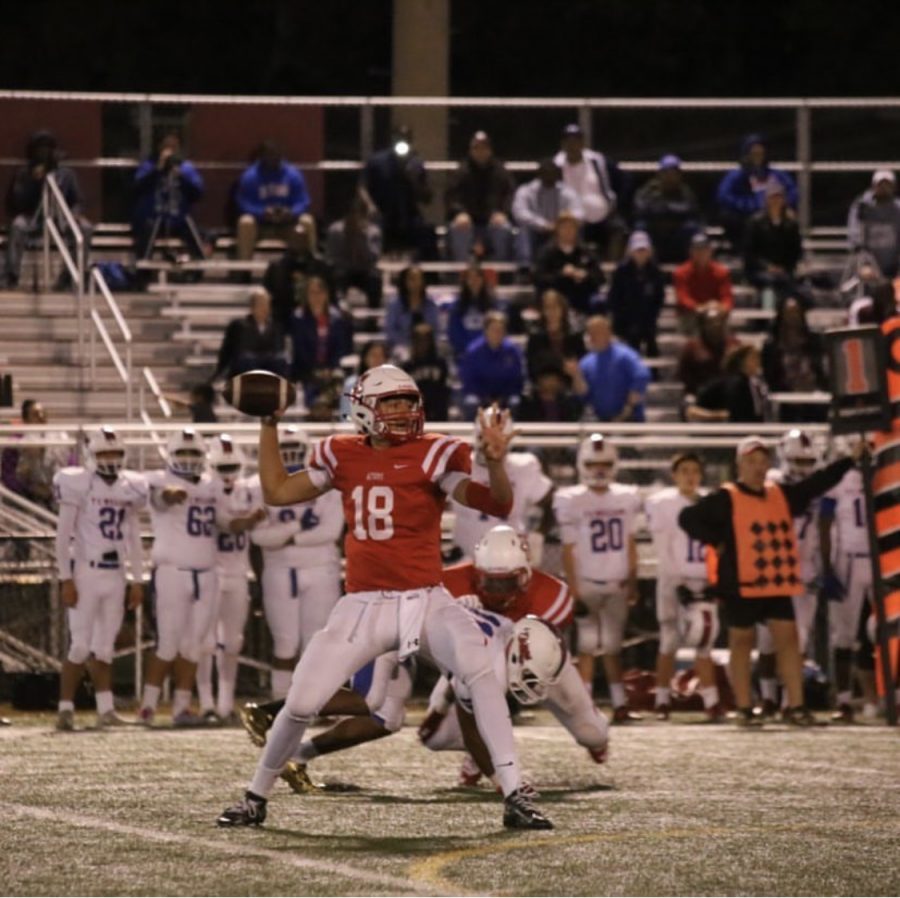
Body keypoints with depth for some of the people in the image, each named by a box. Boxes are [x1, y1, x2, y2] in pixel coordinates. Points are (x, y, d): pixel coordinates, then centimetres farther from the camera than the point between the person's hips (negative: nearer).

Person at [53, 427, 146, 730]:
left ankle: (106, 710, 7)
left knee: (104, 647, 7)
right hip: (86, 572, -5)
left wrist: (137, 580, 12)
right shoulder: (78, 484, -7)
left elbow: (134, 539, 16)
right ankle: (65, 708, -3)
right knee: (80, 646, -8)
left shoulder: (130, 488, 10)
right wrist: (66, 579, -12)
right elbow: (63, 535, -8)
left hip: (116, 576, 5)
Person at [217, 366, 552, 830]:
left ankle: (514, 796, -22)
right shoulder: (343, 456, 7)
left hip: (426, 601, -3)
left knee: (481, 673, -26)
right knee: (301, 703, -1)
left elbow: (497, 504, -15)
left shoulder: (433, 455, -5)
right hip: (364, 606, 3)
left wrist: (495, 462, -35)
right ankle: (255, 797, 22)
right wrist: (269, 425, 15)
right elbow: (277, 491, 17)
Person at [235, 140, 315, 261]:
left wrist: (292, 212, -24)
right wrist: (262, 212, -27)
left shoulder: (293, 174, -1)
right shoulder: (250, 176, -5)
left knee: (307, 221, -28)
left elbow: (303, 202, -1)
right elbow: (244, 204, -8)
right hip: (260, 223, -1)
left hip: (287, 222, 1)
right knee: (245, 221, -34)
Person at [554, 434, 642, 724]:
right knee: (588, 647, -3)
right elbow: (568, 550, -5)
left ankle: (619, 705, 4)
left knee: (613, 648, 5)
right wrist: (573, 591, -9)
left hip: (618, 585, 3)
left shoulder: (625, 499, 7)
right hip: (587, 583, -3)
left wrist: (633, 583, 8)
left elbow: (630, 545, 12)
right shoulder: (572, 501, -4)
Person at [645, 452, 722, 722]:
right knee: (670, 642, 1)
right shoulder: (662, 504, -4)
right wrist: (679, 583, -12)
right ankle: (663, 700, 9)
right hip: (674, 581, -3)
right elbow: (663, 551, -7)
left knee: (704, 644, -1)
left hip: (704, 582, 3)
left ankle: (711, 702, -3)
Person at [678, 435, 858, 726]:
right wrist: (716, 542, -12)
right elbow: (689, 518, -9)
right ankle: (744, 709, 9)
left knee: (788, 639, -1)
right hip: (741, 585, -5)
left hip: (778, 585, 5)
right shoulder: (726, 500, -6)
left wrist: (849, 461, 14)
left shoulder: (782, 495, 11)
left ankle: (795, 706, 1)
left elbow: (818, 483, 18)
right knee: (742, 643, 4)